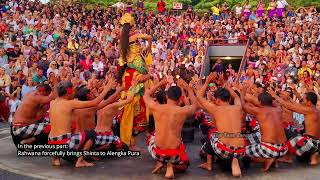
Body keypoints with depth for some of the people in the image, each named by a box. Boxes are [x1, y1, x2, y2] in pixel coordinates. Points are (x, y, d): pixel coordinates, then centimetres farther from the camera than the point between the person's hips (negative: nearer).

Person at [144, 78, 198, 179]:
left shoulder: (156, 108, -9)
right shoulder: (184, 111, -11)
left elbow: (146, 95, 14)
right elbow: (195, 104, 14)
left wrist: (160, 84, 20)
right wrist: (187, 87, 19)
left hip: (157, 152, 1)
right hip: (175, 153, -1)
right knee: (185, 165, 34)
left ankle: (159, 162, 15)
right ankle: (171, 166, 1)